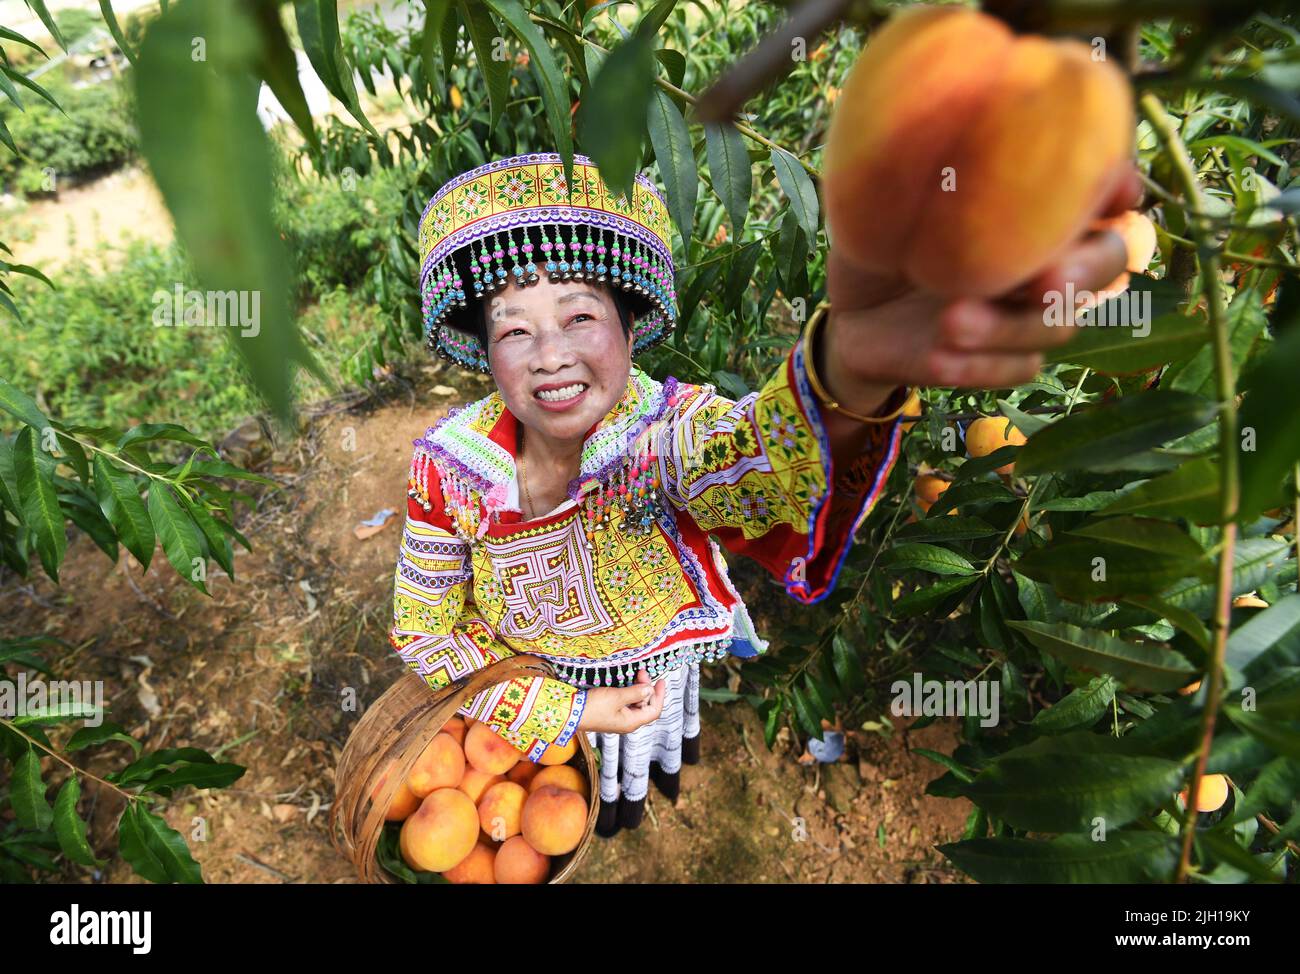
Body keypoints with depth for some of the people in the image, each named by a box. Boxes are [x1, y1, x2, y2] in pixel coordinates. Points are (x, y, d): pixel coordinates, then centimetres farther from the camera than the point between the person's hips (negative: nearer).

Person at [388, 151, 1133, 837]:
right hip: (537, 677, 1)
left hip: (659, 655, 0)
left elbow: (754, 460, -62)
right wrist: (568, 710, -18)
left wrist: (849, 370, -85)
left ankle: (633, 792, 69)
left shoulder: (662, 428, -37)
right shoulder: (449, 466, -28)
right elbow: (427, 630, -15)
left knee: (657, 728, 32)